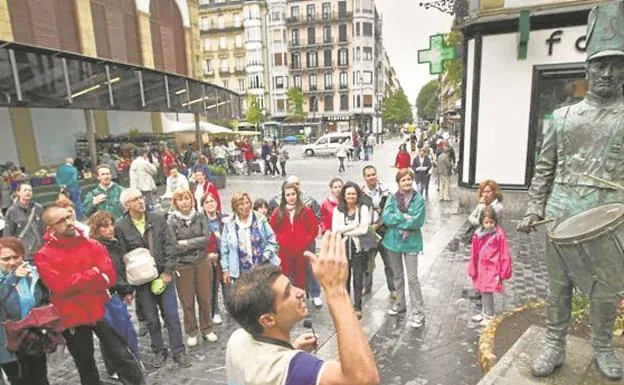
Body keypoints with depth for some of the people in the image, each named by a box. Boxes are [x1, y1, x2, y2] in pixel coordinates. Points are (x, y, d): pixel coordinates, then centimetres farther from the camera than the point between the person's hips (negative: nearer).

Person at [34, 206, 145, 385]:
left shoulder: (93, 245, -3)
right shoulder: (44, 256, -8)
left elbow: (110, 277, -11)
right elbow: (60, 286, -21)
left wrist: (75, 284, -16)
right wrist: (94, 274, -15)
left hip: (102, 311, 1)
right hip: (72, 318, 0)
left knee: (123, 357, 6)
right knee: (85, 366, 20)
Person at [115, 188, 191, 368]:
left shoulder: (158, 219, -2)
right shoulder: (120, 226, -7)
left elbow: (170, 245, -2)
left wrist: (167, 272, -7)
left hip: (164, 275, 1)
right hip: (142, 280, -1)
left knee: (172, 316, 6)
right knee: (151, 319, 12)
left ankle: (179, 352, 21)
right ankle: (159, 351, 32)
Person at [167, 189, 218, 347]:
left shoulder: (200, 217, -1)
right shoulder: (172, 221, -8)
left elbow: (206, 238, -9)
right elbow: (172, 246, -13)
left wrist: (186, 243, -15)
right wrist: (196, 243, -15)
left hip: (202, 262, 2)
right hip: (183, 266, -2)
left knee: (205, 298, 12)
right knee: (187, 302, 10)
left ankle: (207, 329, 31)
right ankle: (191, 333, 29)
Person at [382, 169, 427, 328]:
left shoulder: (419, 199, -7)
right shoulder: (392, 198, -1)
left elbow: (418, 221, -17)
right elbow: (386, 218, -13)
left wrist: (397, 220, -14)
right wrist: (406, 218, -20)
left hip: (411, 242, -3)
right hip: (393, 241, 3)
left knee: (412, 278, -4)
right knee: (397, 275, 18)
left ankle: (418, 313, 7)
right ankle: (400, 304, 36)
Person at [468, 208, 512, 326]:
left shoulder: (499, 234, -13)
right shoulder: (478, 234, -1)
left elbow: (504, 254, -9)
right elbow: (474, 254, 5)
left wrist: (503, 272, -7)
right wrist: (473, 270, 8)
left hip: (493, 268, -5)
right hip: (481, 268, 5)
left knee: (487, 291, -5)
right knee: (483, 291, 17)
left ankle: (489, 316, 13)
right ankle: (484, 313, 34)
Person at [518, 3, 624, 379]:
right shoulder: (562, 116, 7)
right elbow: (544, 169, 8)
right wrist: (533, 210, 1)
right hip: (562, 214, 1)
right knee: (558, 284, 10)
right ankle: (555, 346, 25)